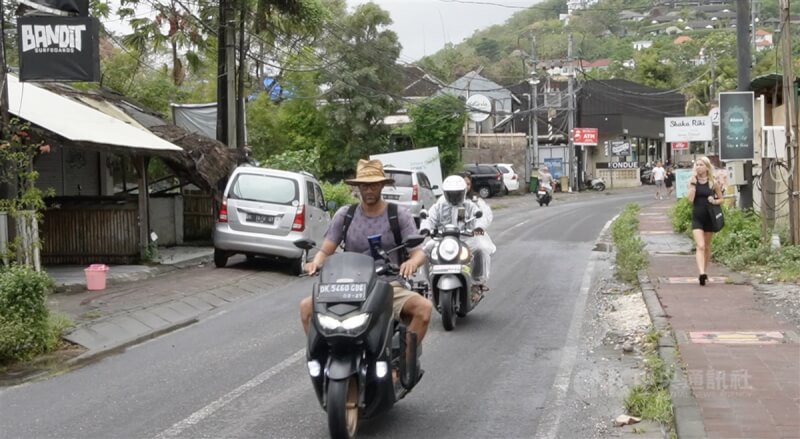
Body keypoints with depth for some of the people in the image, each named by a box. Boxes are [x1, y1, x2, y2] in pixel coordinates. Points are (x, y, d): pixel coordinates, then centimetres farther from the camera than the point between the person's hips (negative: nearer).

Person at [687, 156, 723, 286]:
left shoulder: (713, 183, 0)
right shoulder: (692, 181, 0)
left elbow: (721, 199, 9)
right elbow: (690, 199, -11)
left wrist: (714, 201, -13)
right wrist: (693, 183, -15)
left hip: (709, 217, 1)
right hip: (697, 218, -1)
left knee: (707, 246, 13)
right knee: (700, 246, -14)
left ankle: (704, 271, 28)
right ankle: (702, 273, -26)